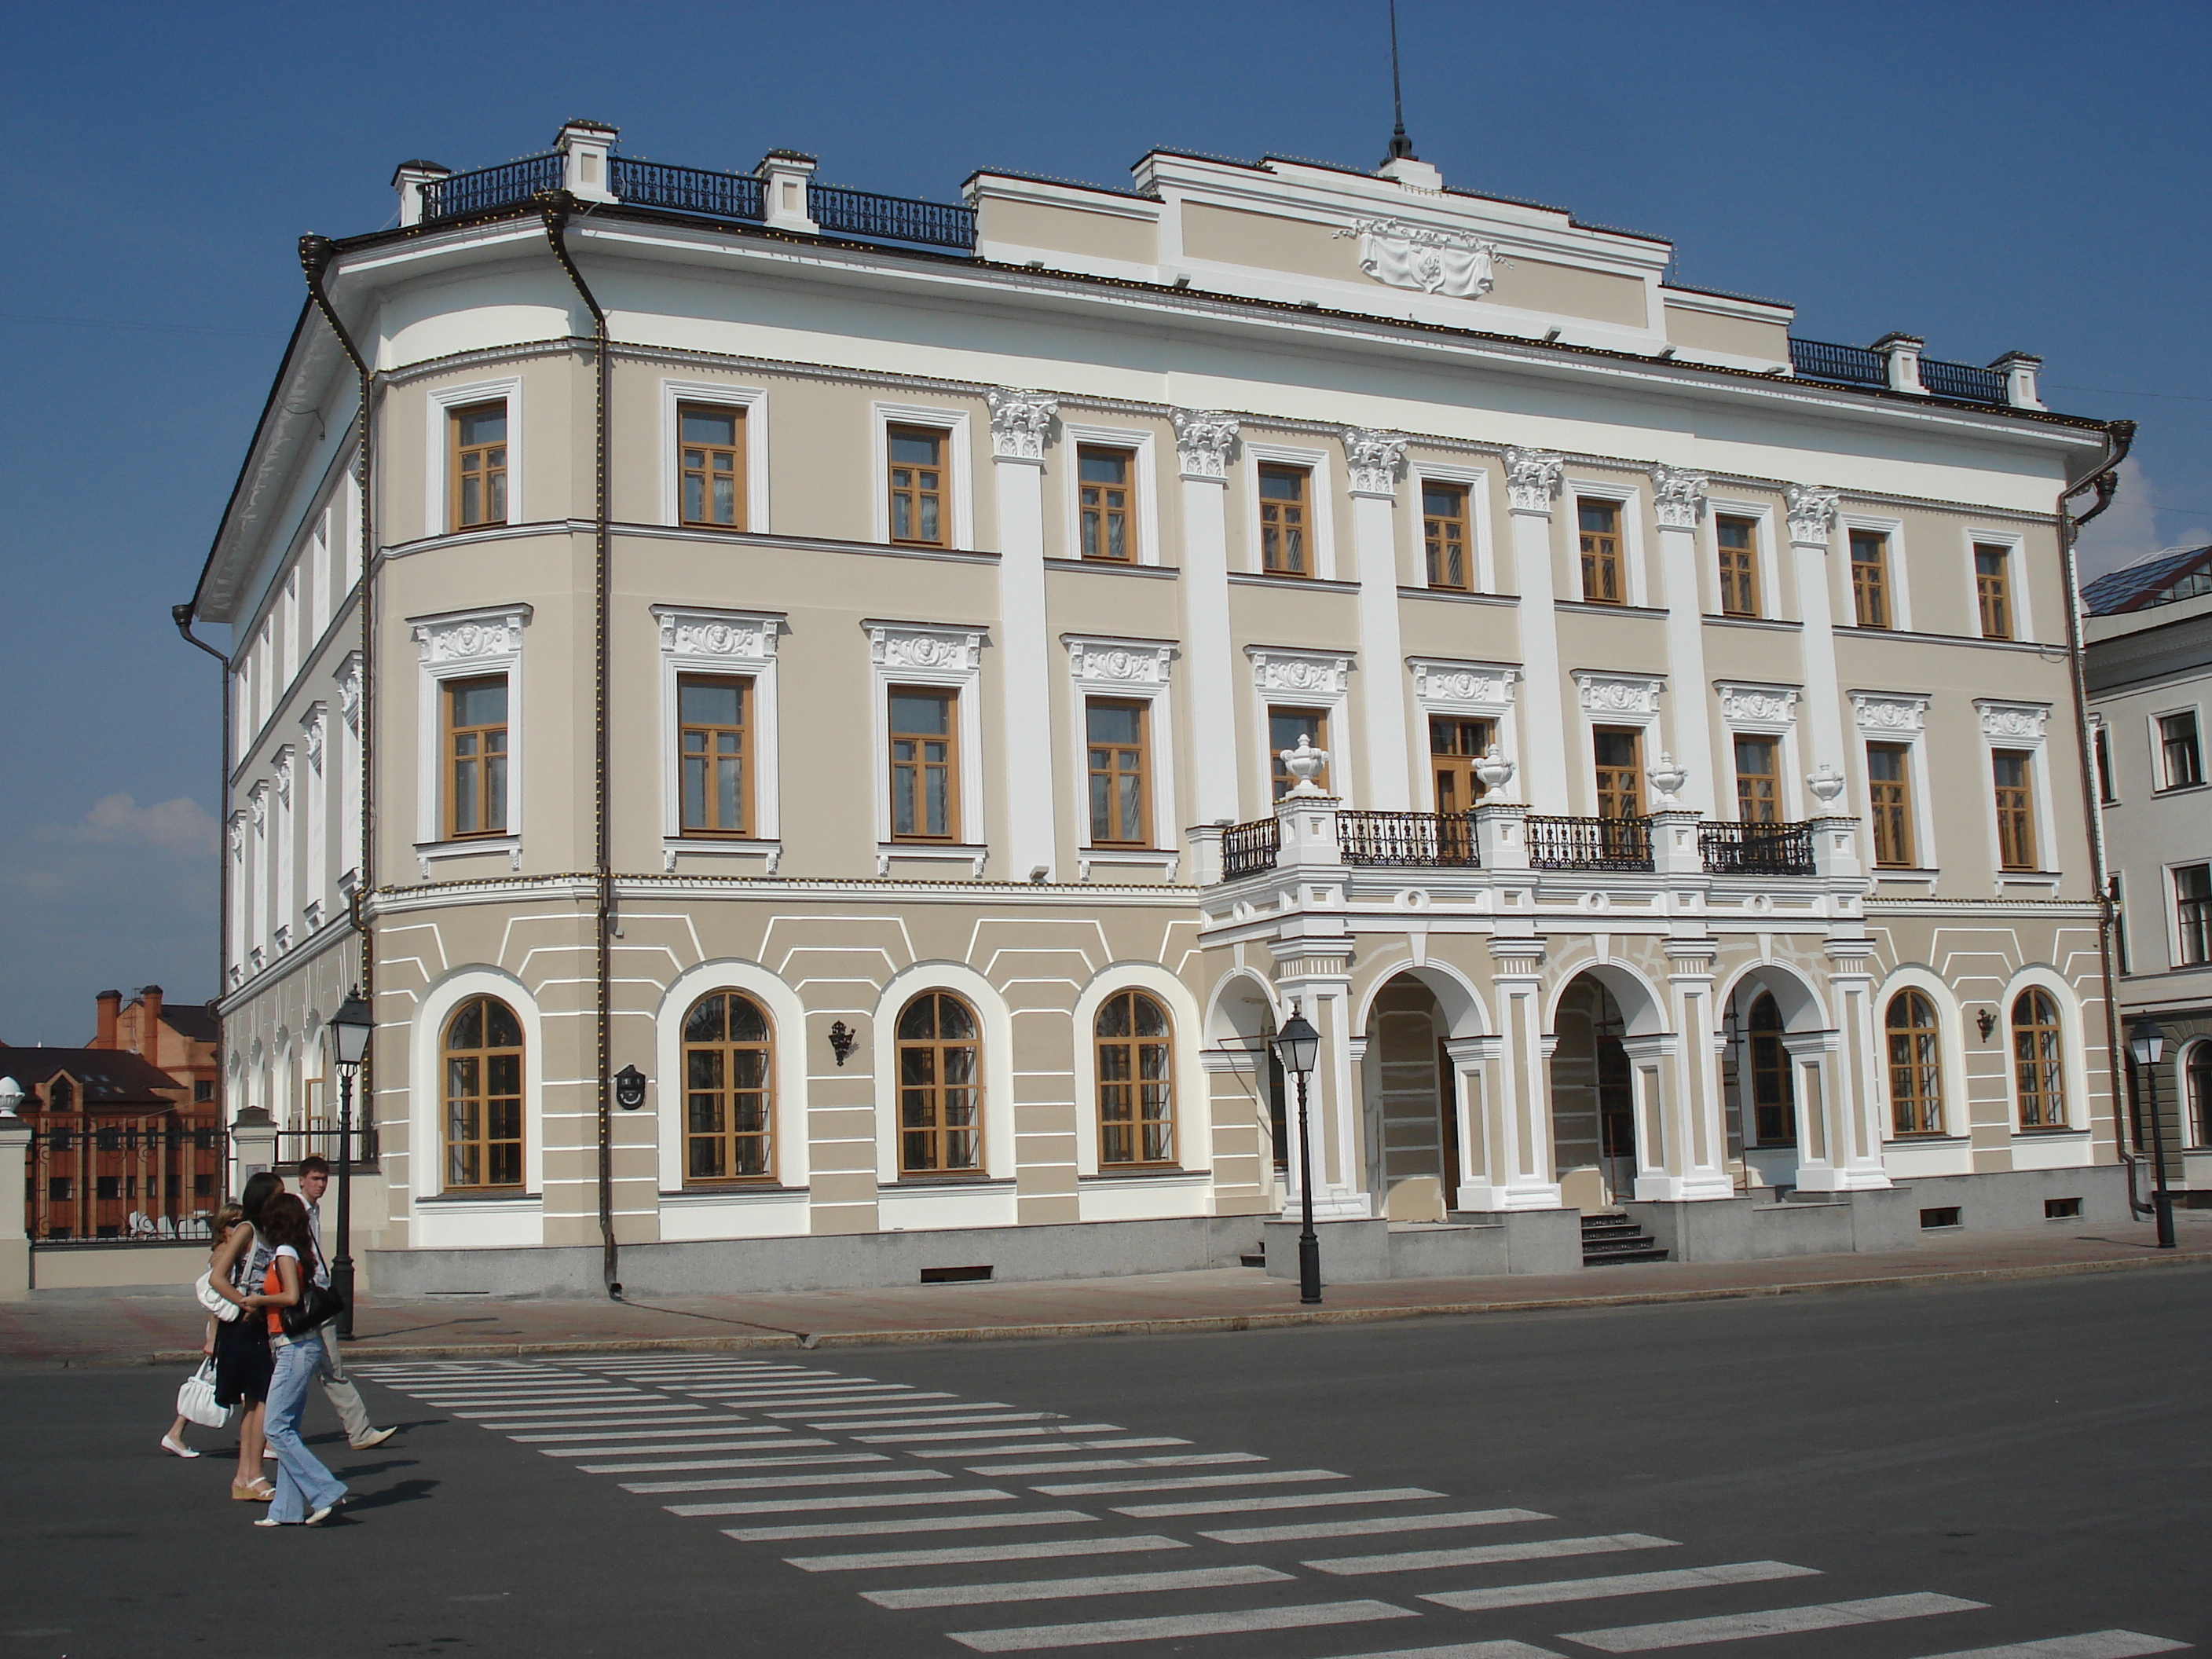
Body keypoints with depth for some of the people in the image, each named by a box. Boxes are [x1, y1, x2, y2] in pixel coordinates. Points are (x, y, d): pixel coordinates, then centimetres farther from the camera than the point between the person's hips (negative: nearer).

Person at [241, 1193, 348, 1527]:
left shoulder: (284, 1252, -11)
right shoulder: (299, 1251, 15)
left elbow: (291, 1296, -22)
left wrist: (259, 1300, -8)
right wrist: (259, 1305, 14)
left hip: (295, 1348, -10)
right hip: (302, 1347, 10)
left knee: (278, 1428, -7)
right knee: (287, 1429, 11)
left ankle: (324, 1491, -9)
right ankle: (289, 1508, 12)